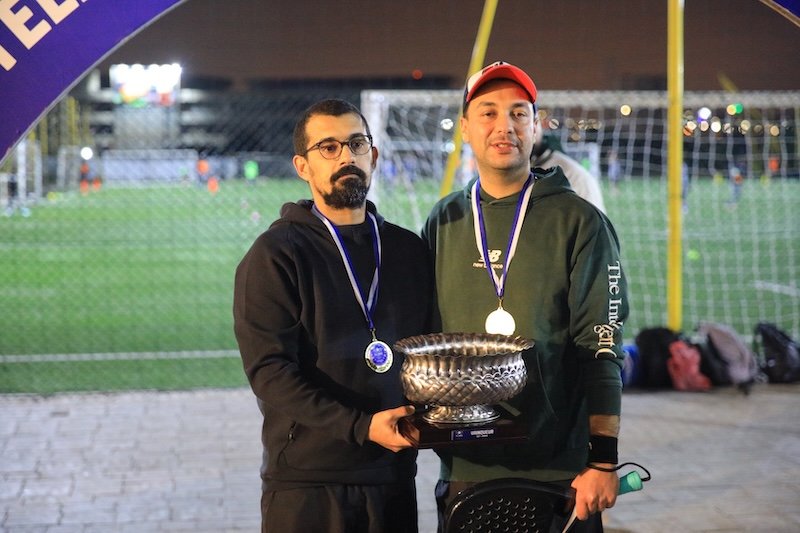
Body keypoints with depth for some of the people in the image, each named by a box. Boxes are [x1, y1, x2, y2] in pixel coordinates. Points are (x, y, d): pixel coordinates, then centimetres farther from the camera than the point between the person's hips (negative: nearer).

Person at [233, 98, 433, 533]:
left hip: (393, 480, 4)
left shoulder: (409, 251, 12)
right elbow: (269, 370, -12)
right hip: (306, 483, -4)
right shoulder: (275, 255, -3)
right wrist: (361, 427, -21)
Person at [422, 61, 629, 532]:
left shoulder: (580, 222, -2)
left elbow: (602, 351, -7)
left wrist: (603, 461, -12)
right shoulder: (443, 223, 9)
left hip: (558, 474, -3)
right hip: (465, 470, 3)